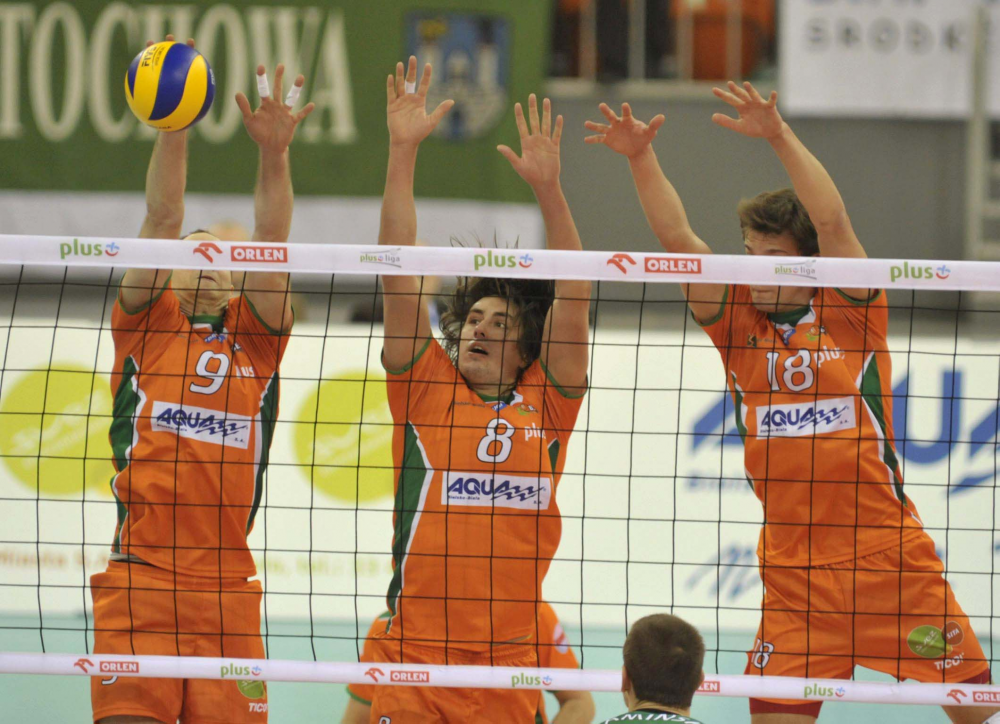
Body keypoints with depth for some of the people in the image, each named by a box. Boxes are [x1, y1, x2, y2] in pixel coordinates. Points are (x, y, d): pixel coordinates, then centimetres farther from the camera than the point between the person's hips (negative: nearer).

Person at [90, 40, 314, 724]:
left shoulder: (256, 338, 15)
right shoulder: (145, 326, 12)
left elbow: (272, 240, 2)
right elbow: (163, 219, 1)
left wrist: (275, 153, -12)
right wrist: (174, 126, -11)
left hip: (227, 587, 2)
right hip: (137, 582, -2)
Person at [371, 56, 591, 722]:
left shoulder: (547, 401, 10)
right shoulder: (427, 387, 9)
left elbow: (572, 297, 3)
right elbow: (398, 270, 5)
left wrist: (548, 187, -7)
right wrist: (403, 151, -1)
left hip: (510, 665, 1)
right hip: (412, 657, -1)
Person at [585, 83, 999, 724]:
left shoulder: (850, 315, -2)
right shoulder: (739, 324, 6)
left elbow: (832, 223, -17)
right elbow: (678, 239, -3)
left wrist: (781, 137, -26)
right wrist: (641, 159, -15)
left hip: (890, 554, -2)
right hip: (793, 569, 2)